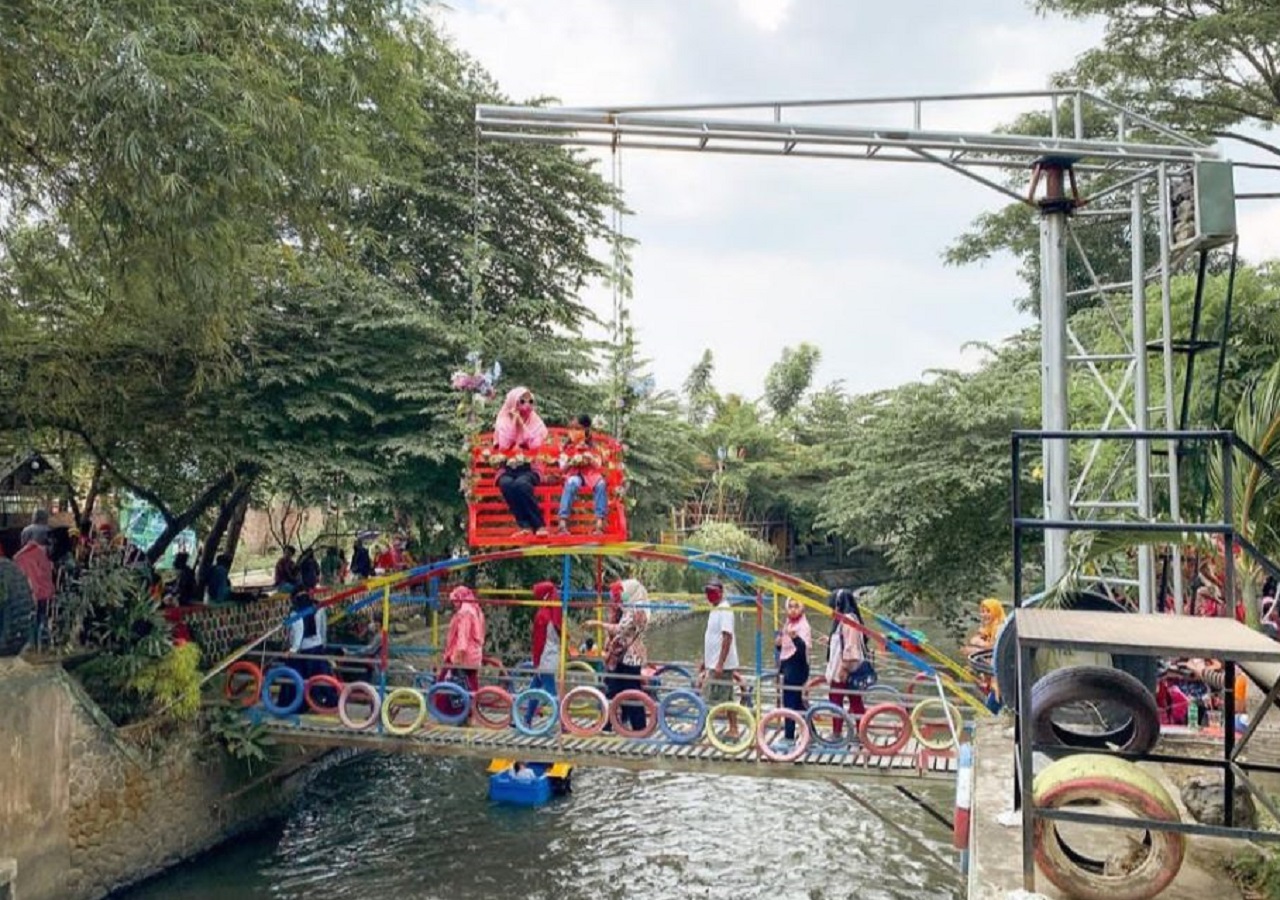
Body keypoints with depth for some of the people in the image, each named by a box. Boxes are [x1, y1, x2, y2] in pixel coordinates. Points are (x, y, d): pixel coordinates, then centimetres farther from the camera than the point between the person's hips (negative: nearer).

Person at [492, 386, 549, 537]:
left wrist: (522, 424, -10)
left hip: (528, 468, -1)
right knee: (506, 484, -35)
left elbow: (535, 446, -12)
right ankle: (524, 525, -32)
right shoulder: (503, 421, 4)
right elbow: (504, 445, -11)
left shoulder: (536, 422, 5)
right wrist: (514, 421, -10)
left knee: (520, 484, -36)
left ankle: (539, 524, -32)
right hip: (508, 469, 1)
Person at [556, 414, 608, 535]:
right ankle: (563, 522, -44)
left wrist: (590, 459, -12)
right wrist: (572, 462, -12)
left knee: (601, 484, -33)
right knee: (571, 484, -38)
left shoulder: (591, 447, 11)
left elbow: (598, 465, 8)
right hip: (574, 473, -1)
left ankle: (599, 523, -37)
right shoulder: (567, 448, 10)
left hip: (591, 473, 1)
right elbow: (562, 467, 6)